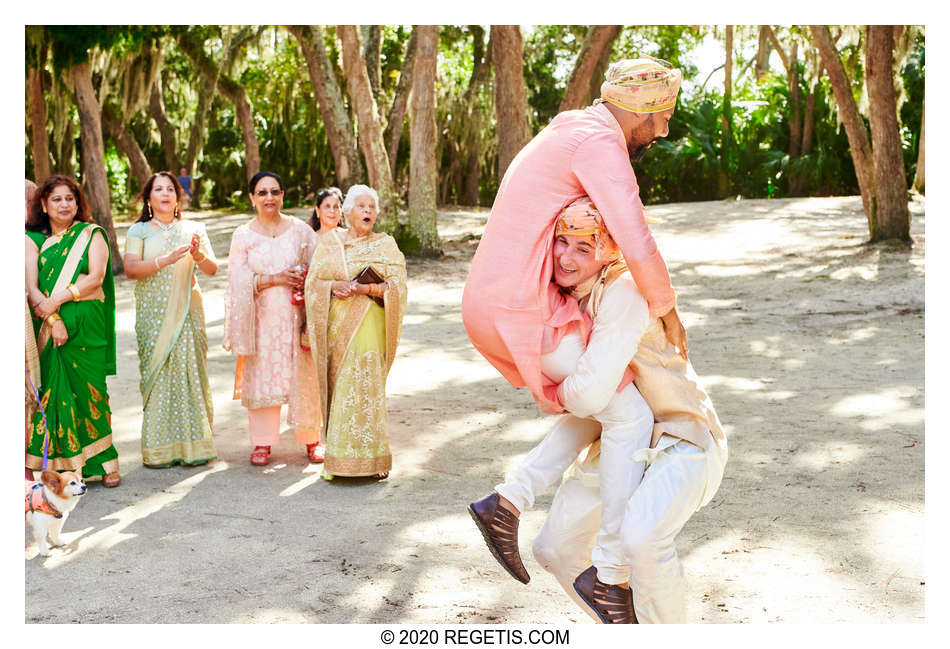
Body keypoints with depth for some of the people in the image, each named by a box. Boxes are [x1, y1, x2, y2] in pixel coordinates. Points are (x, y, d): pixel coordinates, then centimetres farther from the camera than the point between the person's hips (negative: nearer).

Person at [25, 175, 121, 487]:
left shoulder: (92, 234, 8)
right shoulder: (33, 239, 11)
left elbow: (96, 278, -4)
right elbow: (31, 286, 0)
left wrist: (58, 299, -14)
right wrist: (52, 320, -14)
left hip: (86, 325, -1)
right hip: (47, 328, 1)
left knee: (88, 390, -3)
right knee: (52, 389, -2)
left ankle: (101, 462, 2)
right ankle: (56, 464, 3)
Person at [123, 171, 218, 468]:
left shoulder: (194, 229, 12)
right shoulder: (139, 231, 7)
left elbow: (212, 269, 7)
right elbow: (130, 268, -6)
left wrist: (198, 255, -14)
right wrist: (166, 260, -19)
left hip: (188, 311, 1)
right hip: (153, 313, -1)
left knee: (190, 372, -3)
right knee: (156, 373, -5)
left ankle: (193, 445, 3)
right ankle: (159, 448, -1)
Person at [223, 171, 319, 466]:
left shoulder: (301, 230, 4)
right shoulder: (242, 236, 4)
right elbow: (238, 280, -2)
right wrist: (274, 278, -14)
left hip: (296, 316, 0)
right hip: (261, 318, 0)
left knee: (304, 375, 1)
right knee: (262, 376, 2)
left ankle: (311, 440, 15)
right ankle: (263, 442, 13)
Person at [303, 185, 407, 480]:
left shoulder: (386, 246, 6)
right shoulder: (330, 242, 11)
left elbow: (396, 285, -4)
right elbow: (314, 281, 6)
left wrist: (364, 288, -18)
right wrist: (335, 286, -14)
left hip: (369, 325, -2)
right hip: (336, 325, 2)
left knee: (365, 389, -10)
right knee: (338, 388, 2)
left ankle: (369, 458, -4)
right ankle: (336, 457, 9)